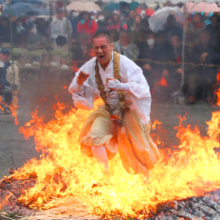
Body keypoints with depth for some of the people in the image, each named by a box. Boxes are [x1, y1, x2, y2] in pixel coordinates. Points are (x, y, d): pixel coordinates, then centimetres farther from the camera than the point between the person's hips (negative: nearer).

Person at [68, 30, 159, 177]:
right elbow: (75, 92, 1)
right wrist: (79, 82, -23)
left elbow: (142, 88, -33)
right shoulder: (91, 66, -8)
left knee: (136, 148, 0)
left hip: (130, 109, -4)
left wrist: (120, 86, -48)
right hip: (108, 110, 4)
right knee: (94, 136, -17)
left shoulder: (124, 64, -23)